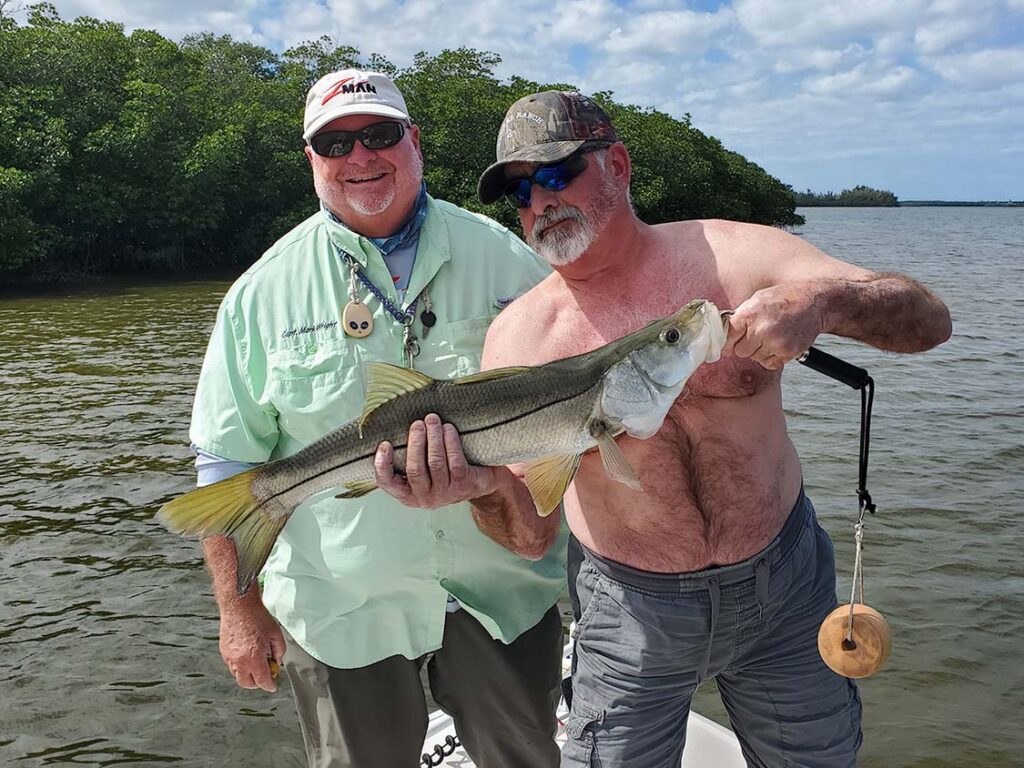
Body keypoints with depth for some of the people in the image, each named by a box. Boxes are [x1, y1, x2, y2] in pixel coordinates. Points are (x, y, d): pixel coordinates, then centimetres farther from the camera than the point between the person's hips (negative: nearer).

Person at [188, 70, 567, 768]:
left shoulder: (501, 257, -2)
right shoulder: (265, 290, -4)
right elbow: (228, 461, -1)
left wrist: (545, 522, 0)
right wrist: (239, 606, -2)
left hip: (502, 586, 1)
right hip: (340, 606, 0)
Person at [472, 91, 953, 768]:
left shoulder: (734, 256, -11)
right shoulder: (518, 337, -11)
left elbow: (930, 320, -14)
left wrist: (824, 300, -35)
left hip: (785, 582, 1)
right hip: (632, 606, 0)